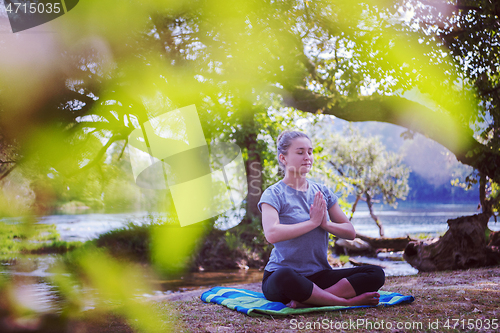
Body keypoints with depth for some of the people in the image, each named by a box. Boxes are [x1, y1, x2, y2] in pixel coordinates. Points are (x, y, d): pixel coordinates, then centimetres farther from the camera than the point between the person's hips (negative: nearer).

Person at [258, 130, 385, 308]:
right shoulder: (274, 194, -2)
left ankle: (307, 301, -28)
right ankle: (347, 301, -26)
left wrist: (325, 223, -9)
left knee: (376, 274, -16)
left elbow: (350, 232, 11)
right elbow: (272, 234, -21)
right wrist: (313, 222, -14)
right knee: (284, 277, -42)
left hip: (319, 276, 6)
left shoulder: (322, 192, 15)